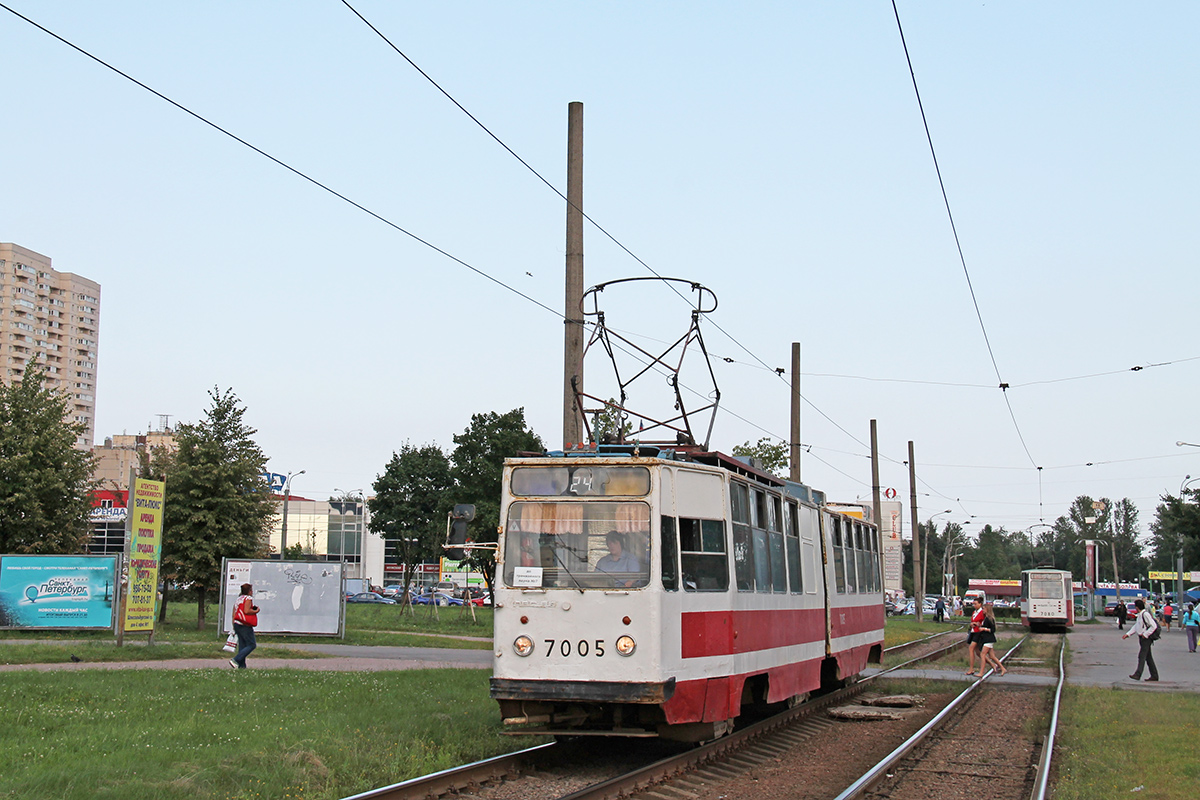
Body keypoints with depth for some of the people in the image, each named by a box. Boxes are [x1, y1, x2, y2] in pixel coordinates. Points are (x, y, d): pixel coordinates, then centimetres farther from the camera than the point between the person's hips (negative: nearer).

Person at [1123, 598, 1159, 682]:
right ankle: (1154, 676, 17)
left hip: (1146, 638, -10)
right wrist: (1128, 634, 16)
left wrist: (1145, 634, -20)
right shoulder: (1140, 615, 15)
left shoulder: (1145, 614, -16)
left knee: (1142, 656, -13)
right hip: (1142, 638, 10)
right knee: (1148, 657, 12)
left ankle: (1137, 675, -18)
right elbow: (1136, 626, 23)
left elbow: (1154, 626, -20)